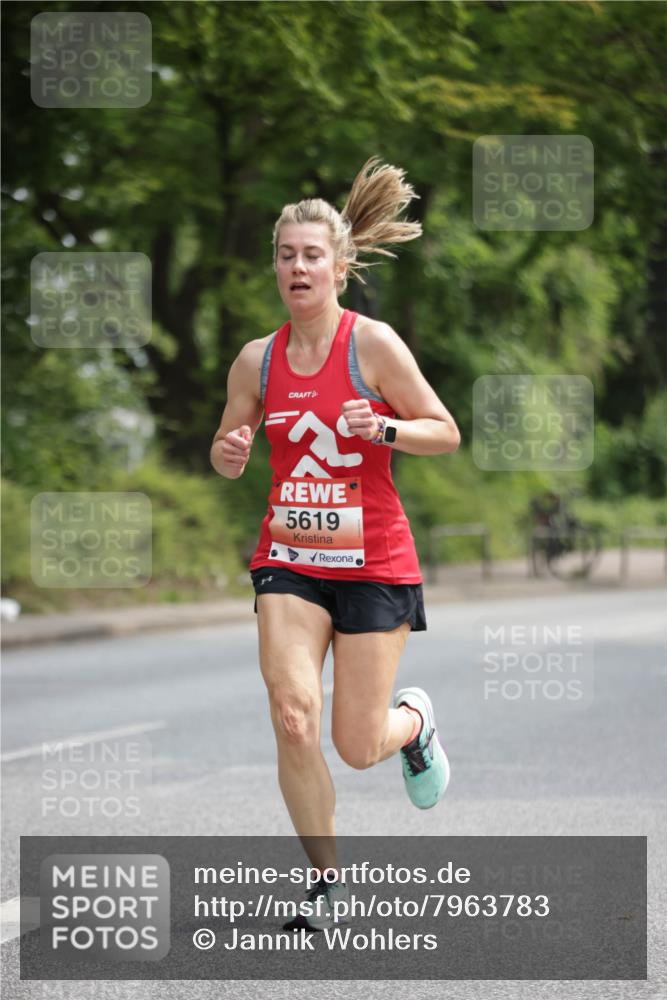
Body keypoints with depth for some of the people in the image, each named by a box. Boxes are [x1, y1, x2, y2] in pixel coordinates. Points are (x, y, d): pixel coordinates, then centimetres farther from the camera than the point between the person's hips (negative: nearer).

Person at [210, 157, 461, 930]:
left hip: (374, 562, -2)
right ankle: (326, 881, 1)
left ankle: (414, 719, 37)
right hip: (289, 558, 2)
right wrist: (229, 452, -9)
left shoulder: (373, 345, -8)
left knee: (359, 746, -1)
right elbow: (227, 457, 15)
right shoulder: (257, 360, 2)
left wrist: (382, 427, -22)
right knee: (293, 715, -17)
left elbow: (446, 434, -4)